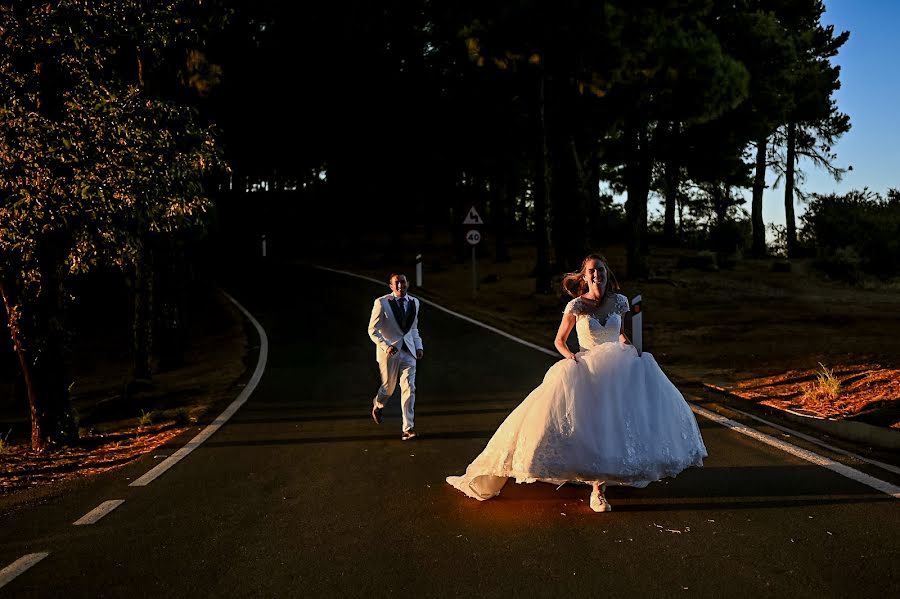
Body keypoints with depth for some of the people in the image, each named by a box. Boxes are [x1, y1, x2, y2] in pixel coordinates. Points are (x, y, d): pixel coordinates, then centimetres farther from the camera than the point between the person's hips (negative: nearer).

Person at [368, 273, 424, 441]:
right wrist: (386, 346, -21)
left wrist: (419, 346, 9)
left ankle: (408, 428, -1)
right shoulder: (381, 303, -9)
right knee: (389, 388, 11)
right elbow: (373, 330, -8)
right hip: (389, 351, -3)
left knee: (409, 389, -6)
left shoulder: (414, 302, 7)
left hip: (408, 351, 3)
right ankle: (378, 405, 47)